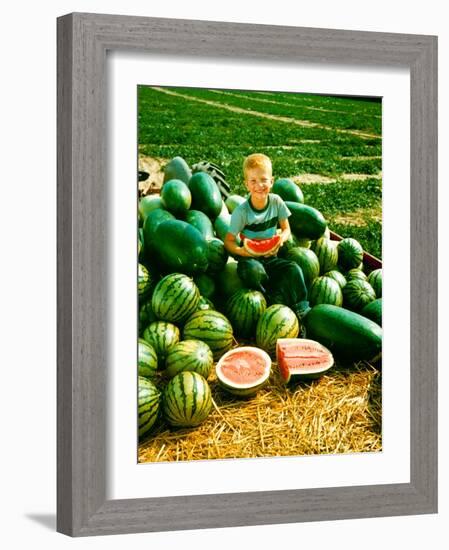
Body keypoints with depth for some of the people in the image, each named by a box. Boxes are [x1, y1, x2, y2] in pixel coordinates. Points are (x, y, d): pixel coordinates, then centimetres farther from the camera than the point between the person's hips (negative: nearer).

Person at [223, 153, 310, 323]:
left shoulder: (276, 202, -5)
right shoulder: (242, 211, -15)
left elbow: (286, 228, 6)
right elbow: (229, 241, -12)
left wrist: (281, 239, -18)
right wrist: (241, 251, -33)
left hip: (271, 257, 3)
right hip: (250, 259, -3)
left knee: (294, 269, -21)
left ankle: (302, 310, -12)